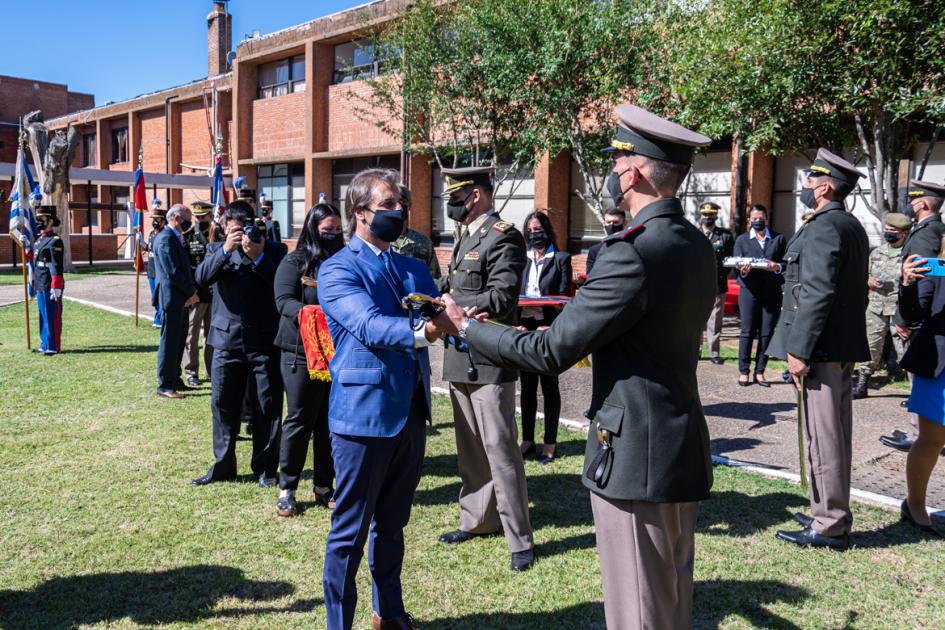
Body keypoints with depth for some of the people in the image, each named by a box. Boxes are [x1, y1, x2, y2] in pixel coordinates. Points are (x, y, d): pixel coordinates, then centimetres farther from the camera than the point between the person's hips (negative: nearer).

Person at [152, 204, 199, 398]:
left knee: (179, 340, 15)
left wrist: (191, 291, 1)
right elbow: (172, 272, -21)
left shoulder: (176, 237, 16)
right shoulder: (166, 238, -15)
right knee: (169, 341, -3)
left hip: (181, 298, 10)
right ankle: (165, 385, 4)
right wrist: (192, 292, -12)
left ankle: (175, 379, 25)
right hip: (171, 297, -10)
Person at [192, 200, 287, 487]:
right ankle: (223, 465, 21)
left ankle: (264, 467, 16)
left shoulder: (273, 249, 4)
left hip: (264, 340, -2)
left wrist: (259, 256, -19)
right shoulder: (217, 249, 11)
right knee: (222, 404, 8)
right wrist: (225, 250, -17)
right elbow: (202, 277, -7)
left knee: (268, 406, 4)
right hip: (227, 339, 2)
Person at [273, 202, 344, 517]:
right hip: (301, 352, -4)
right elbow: (284, 300, -13)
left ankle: (324, 487, 21)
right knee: (299, 420, 2)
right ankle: (286, 489, 14)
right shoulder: (294, 262, -2)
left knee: (330, 420, 9)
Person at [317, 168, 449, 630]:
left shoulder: (413, 269, 14)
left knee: (392, 525, 21)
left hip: (410, 413, 7)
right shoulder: (337, 270, -8)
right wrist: (419, 332, -41)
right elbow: (370, 325, -24)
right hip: (363, 415, -6)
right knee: (350, 532, 5)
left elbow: (438, 316, 3)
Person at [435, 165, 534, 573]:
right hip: (461, 359, 10)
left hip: (488, 362, -10)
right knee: (469, 446, 18)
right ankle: (477, 520, 32)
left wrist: (449, 304, -18)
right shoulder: (466, 238, 17)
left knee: (500, 448, -5)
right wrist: (440, 294, 2)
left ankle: (519, 539, 6)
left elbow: (501, 300, -22)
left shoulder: (502, 238, -13)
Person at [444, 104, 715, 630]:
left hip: (636, 458, -9)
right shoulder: (697, 247, 6)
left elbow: (552, 353, -18)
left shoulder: (633, 255, -22)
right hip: (684, 449, 9)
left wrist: (469, 329, -4)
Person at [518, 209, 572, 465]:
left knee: (549, 386, 4)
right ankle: (527, 440, 22)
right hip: (523, 328, 4)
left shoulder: (560, 259, -2)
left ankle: (549, 443, 13)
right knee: (527, 386, 12)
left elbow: (564, 297, -6)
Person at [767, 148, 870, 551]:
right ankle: (832, 514, 27)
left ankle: (829, 526, 3)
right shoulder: (853, 227, 17)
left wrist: (799, 350, -20)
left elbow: (816, 294, -22)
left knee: (823, 436, -4)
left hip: (821, 349, -10)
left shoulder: (822, 228, -15)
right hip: (845, 346, 10)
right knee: (835, 434, 16)